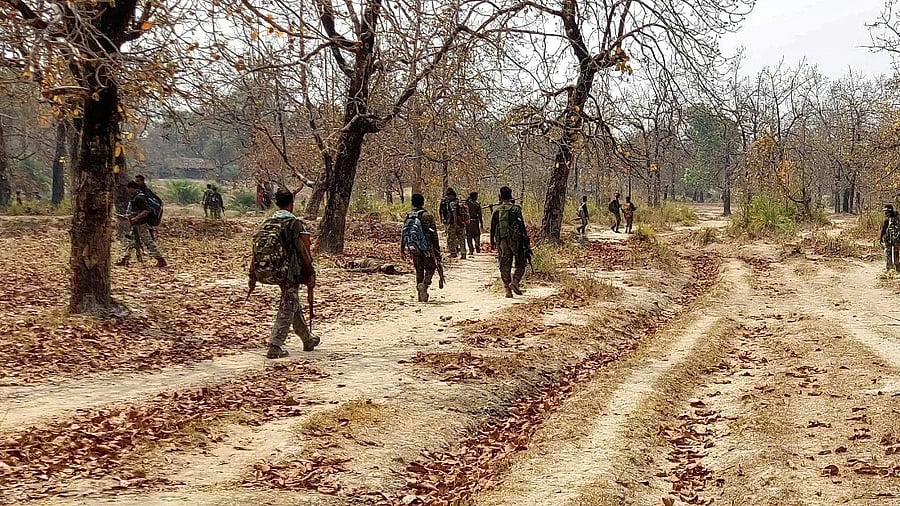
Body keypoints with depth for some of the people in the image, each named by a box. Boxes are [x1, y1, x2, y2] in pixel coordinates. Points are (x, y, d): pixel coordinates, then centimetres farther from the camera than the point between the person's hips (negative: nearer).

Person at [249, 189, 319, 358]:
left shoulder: (266, 223, 12)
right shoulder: (296, 223, -6)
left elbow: (256, 249, 11)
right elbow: (305, 252, -10)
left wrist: (253, 276, 14)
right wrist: (310, 274, -2)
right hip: (287, 272, -7)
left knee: (293, 303, 21)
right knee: (287, 308, 2)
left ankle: (308, 339, 33)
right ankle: (275, 347, -5)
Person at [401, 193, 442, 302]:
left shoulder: (408, 217, 4)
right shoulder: (427, 216, -9)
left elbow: (403, 234, 10)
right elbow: (434, 235, -8)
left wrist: (402, 249, 21)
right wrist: (437, 250, -2)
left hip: (413, 249, 4)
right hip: (426, 248, -4)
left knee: (419, 271, 13)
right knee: (430, 268, 9)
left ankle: (421, 295, 13)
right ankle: (424, 284, -19)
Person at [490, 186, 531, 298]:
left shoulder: (496, 210, 3)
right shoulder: (516, 209, -6)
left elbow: (492, 227, 8)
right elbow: (522, 227, -6)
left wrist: (492, 242, 18)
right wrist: (527, 242, -1)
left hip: (502, 242, 3)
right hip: (515, 240, -3)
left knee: (505, 266, 8)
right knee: (520, 264, 9)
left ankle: (507, 289, 4)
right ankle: (515, 282, -12)